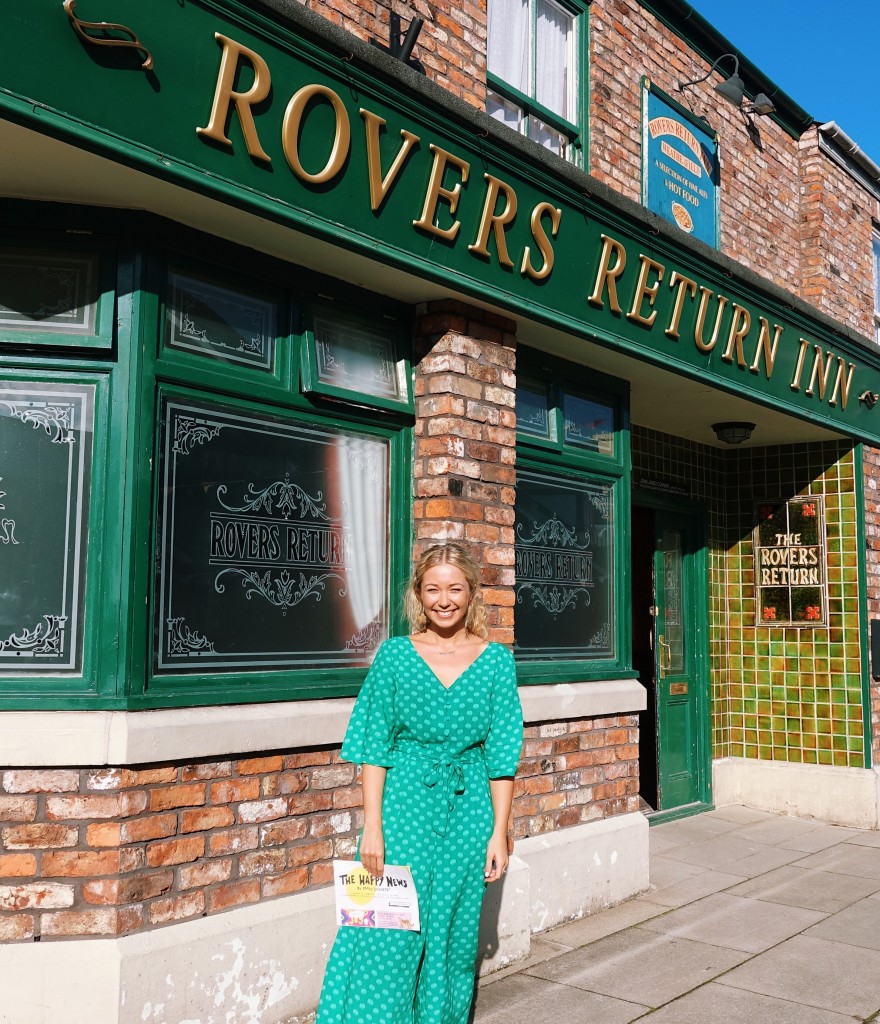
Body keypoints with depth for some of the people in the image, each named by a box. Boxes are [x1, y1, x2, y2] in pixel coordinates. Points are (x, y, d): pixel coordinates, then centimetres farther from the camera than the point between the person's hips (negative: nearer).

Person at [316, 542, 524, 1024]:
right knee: (388, 940, 0)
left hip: (468, 813, 1)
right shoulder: (395, 655, -2)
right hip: (404, 809, -1)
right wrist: (373, 827, -8)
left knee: (453, 938, 12)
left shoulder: (496, 660, 1)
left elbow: (502, 755, 2)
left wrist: (499, 832, -1)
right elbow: (375, 750, -2)